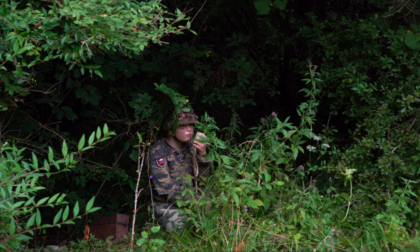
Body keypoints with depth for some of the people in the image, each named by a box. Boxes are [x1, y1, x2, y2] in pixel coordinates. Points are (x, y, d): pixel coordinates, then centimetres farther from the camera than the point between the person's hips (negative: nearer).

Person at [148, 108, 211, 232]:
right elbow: (166, 187, -18)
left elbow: (202, 177, 7)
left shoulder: (190, 147, 7)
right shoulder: (158, 151, -13)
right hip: (167, 206, -6)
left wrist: (202, 153, -10)